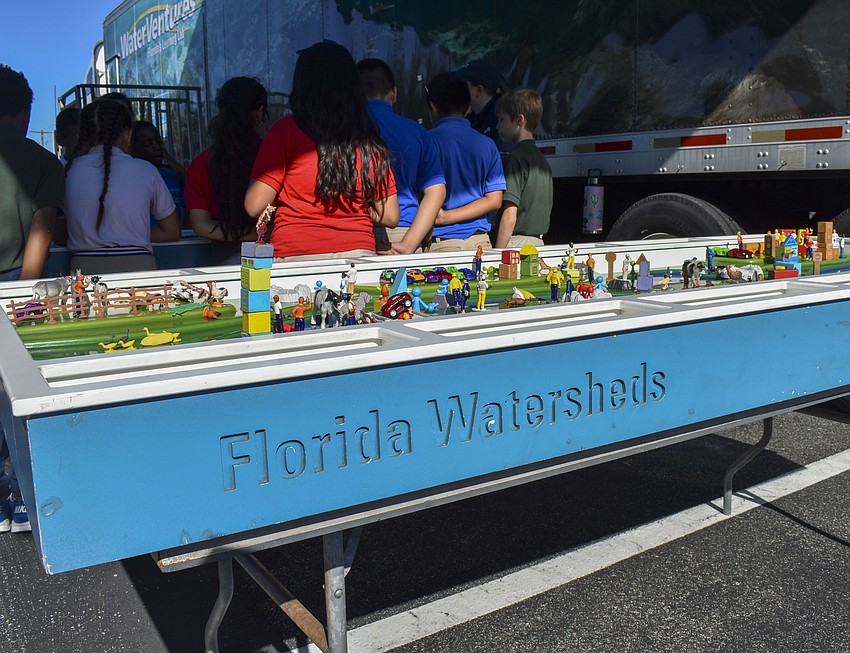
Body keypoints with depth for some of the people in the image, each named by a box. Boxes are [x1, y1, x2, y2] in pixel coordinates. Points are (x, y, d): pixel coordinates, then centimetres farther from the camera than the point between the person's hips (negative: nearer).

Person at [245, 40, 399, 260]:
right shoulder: (371, 140, 6)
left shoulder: (286, 130, -1)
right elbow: (390, 216, 9)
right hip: (359, 253, 3)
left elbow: (254, 206, -3)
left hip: (296, 256, -3)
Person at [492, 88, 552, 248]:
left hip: (516, 243, -8)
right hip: (538, 242, 9)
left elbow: (509, 217, -16)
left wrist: (497, 253, -14)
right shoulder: (542, 159, 16)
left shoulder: (517, 158, -11)